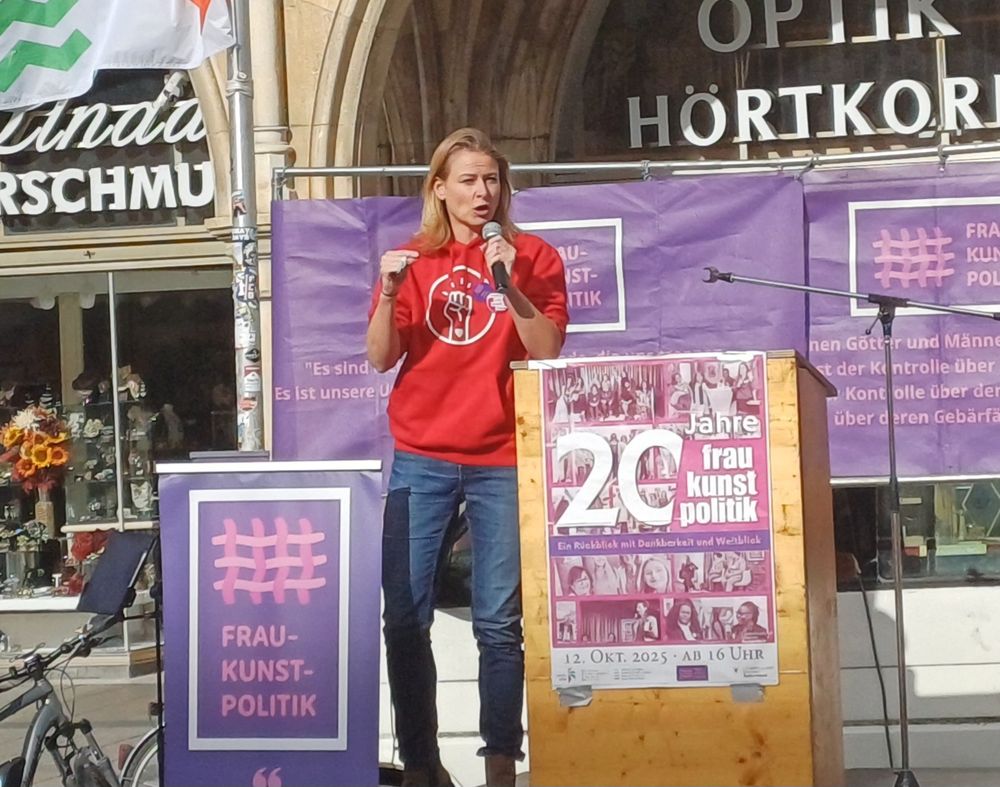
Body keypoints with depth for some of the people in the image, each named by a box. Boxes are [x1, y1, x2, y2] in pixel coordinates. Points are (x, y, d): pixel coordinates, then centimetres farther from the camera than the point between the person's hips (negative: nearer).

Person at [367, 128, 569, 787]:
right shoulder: (412, 260, 11)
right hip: (421, 459, 2)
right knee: (405, 617, -2)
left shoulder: (533, 257, 6)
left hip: (502, 460, -2)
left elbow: (547, 350, -4)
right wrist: (389, 291, -10)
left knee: (500, 623, -4)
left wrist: (509, 282, -16)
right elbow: (382, 358, 5)